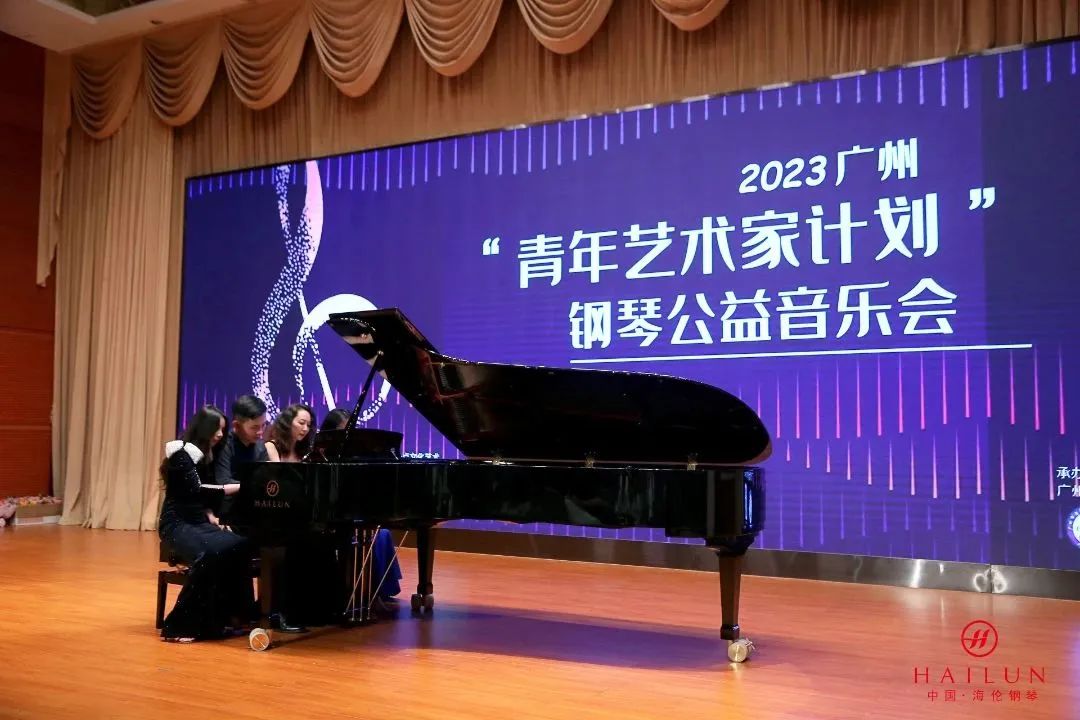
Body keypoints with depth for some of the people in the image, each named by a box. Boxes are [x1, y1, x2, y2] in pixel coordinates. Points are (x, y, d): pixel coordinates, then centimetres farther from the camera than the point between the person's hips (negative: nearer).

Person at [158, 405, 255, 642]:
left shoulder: (206, 456, 15)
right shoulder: (181, 454, -10)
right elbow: (196, 491, -22)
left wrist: (211, 517, -2)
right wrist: (239, 486, -27)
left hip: (198, 522, 7)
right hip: (177, 524, -7)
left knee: (239, 547, -21)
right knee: (211, 555, -35)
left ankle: (226, 615, -14)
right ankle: (180, 625, -25)